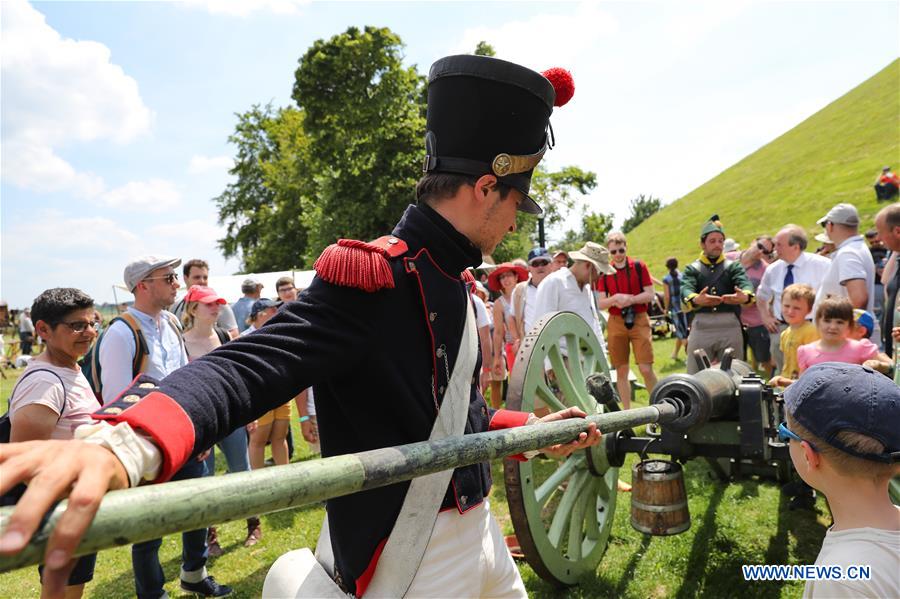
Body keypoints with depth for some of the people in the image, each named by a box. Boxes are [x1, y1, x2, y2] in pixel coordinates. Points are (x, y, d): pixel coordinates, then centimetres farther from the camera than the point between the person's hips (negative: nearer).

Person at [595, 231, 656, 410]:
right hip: (616, 322, 2)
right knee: (621, 371, 6)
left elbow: (650, 294, -1)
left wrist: (630, 299, -15)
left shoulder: (639, 266, 1)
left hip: (639, 320, -2)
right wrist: (615, 298, -16)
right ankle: (627, 412, 16)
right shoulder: (605, 272, 5)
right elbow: (600, 304, 4)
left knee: (646, 368, -7)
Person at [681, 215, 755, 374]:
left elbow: (745, 283, -8)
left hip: (730, 327, 1)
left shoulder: (733, 266, 13)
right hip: (701, 327, -1)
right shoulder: (692, 269, 11)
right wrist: (696, 299, -36)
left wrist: (745, 296, -35)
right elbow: (687, 289, -10)